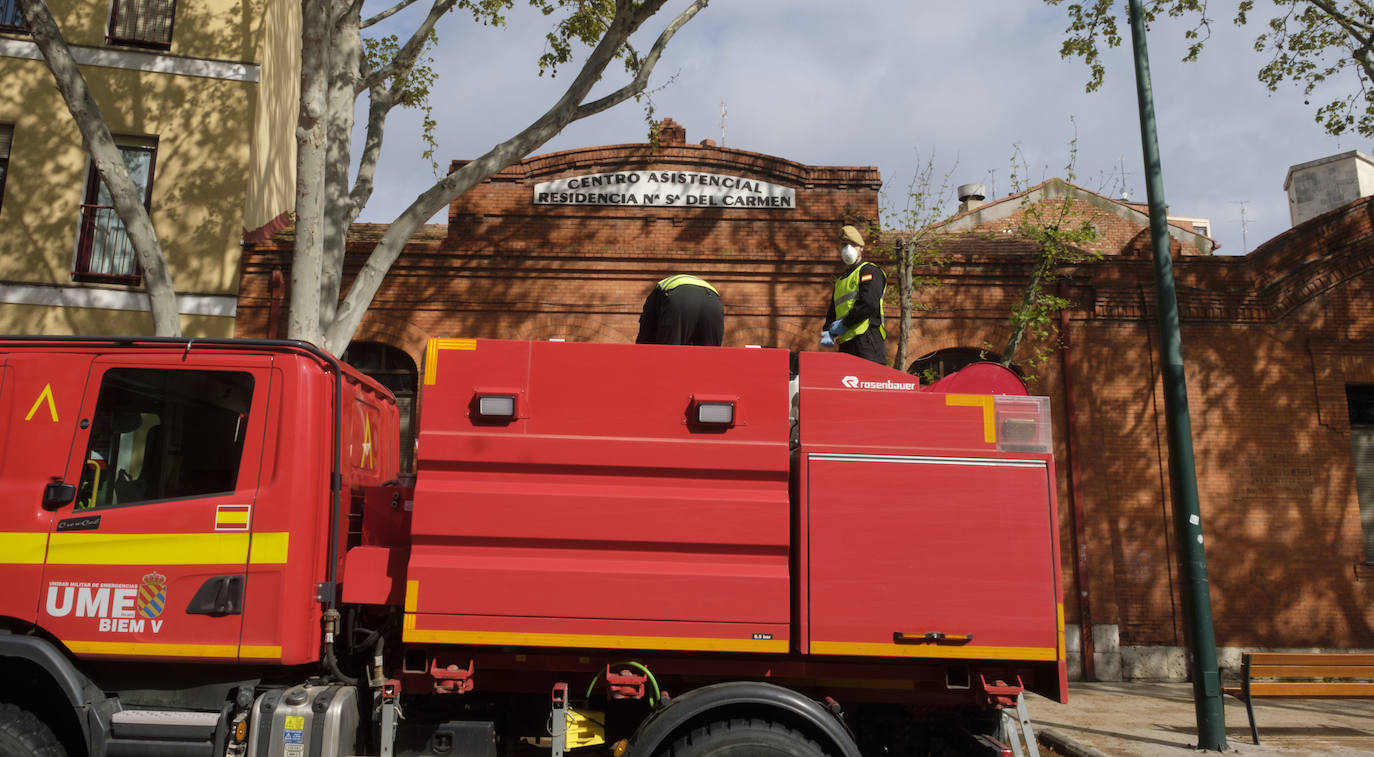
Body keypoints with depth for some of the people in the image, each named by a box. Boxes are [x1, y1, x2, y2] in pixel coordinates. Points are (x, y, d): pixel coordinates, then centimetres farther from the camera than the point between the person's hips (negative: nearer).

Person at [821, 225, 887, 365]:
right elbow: (832, 312, 25)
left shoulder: (870, 271, 3)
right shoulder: (840, 281, 28)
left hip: (867, 341, -8)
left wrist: (844, 324, -9)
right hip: (845, 345, 8)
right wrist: (827, 332, 4)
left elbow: (870, 304, -13)